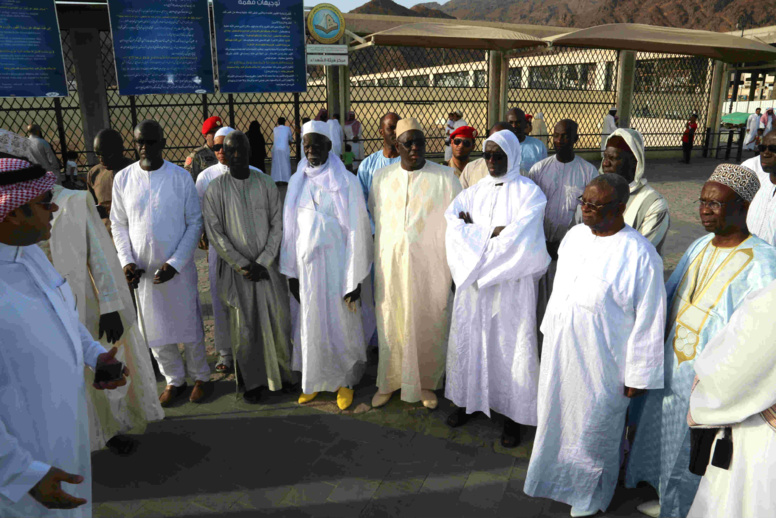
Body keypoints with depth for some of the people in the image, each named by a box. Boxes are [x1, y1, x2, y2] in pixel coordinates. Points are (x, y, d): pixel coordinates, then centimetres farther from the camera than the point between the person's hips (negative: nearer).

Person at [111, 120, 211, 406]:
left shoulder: (181, 177, -7)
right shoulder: (123, 178, 0)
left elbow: (195, 223, -6)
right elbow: (119, 224, 7)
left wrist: (175, 263, -14)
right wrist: (126, 261, -7)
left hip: (179, 268, -2)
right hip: (142, 270, 3)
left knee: (189, 325, 7)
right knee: (155, 330, 12)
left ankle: (200, 376, 28)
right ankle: (175, 380, 30)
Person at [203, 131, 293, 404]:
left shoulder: (265, 183, 3)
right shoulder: (216, 189, -1)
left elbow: (277, 224, 1)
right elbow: (214, 233, -5)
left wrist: (263, 262, -8)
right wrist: (243, 265, -10)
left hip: (267, 265, 2)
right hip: (236, 268, -1)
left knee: (279, 322, 4)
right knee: (244, 328, 3)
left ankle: (283, 373, 22)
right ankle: (252, 381, 18)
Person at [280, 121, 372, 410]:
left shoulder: (346, 183, -8)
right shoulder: (297, 183, 5)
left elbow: (356, 232, -9)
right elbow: (290, 229, 7)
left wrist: (355, 280, -12)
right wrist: (291, 271, 4)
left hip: (336, 264, -3)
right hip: (306, 265, 4)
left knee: (340, 323, 7)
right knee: (311, 324, 12)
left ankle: (344, 381, 26)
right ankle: (313, 380, 29)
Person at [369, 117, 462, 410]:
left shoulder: (445, 178, -4)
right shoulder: (381, 178, 5)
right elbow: (373, 221, 12)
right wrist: (376, 266, 11)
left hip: (431, 267, -2)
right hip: (390, 265, 2)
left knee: (429, 327, 7)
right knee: (391, 324, 10)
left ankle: (427, 383, 27)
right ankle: (389, 382, 28)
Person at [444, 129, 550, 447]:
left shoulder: (529, 193, -5)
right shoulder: (473, 192, 8)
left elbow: (518, 240, -18)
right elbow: (453, 229, -6)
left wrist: (475, 230, -10)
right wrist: (494, 232, -17)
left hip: (511, 284, -4)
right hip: (472, 282, 4)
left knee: (510, 346, 4)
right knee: (469, 340, 12)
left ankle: (512, 414, 20)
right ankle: (469, 400, 30)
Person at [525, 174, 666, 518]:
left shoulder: (639, 255, -22)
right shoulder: (575, 235, -1)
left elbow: (649, 319, -17)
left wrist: (639, 375, -12)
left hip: (600, 362, -6)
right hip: (559, 352, 6)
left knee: (593, 427, 14)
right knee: (558, 416, 23)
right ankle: (560, 473, 50)